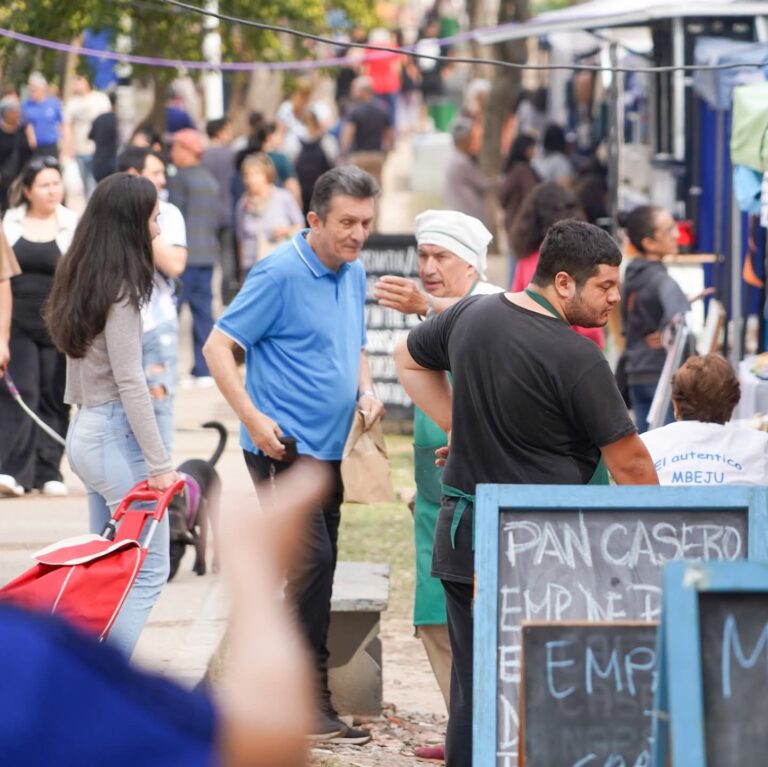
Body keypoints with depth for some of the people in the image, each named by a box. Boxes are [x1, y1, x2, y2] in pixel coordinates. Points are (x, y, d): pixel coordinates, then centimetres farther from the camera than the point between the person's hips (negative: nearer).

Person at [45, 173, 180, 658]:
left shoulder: (82, 282, 11)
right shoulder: (120, 291, -15)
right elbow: (129, 383, -18)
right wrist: (159, 464, -17)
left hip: (86, 431, 9)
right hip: (115, 435, -9)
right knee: (148, 570, -7)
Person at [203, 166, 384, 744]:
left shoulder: (354, 274, 11)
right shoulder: (280, 274, -14)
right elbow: (219, 345, -13)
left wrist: (366, 390, 6)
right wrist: (254, 418, -20)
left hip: (329, 447, 9)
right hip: (284, 445, -9)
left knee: (313, 568, 11)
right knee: (313, 561, -15)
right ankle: (311, 702, -11)